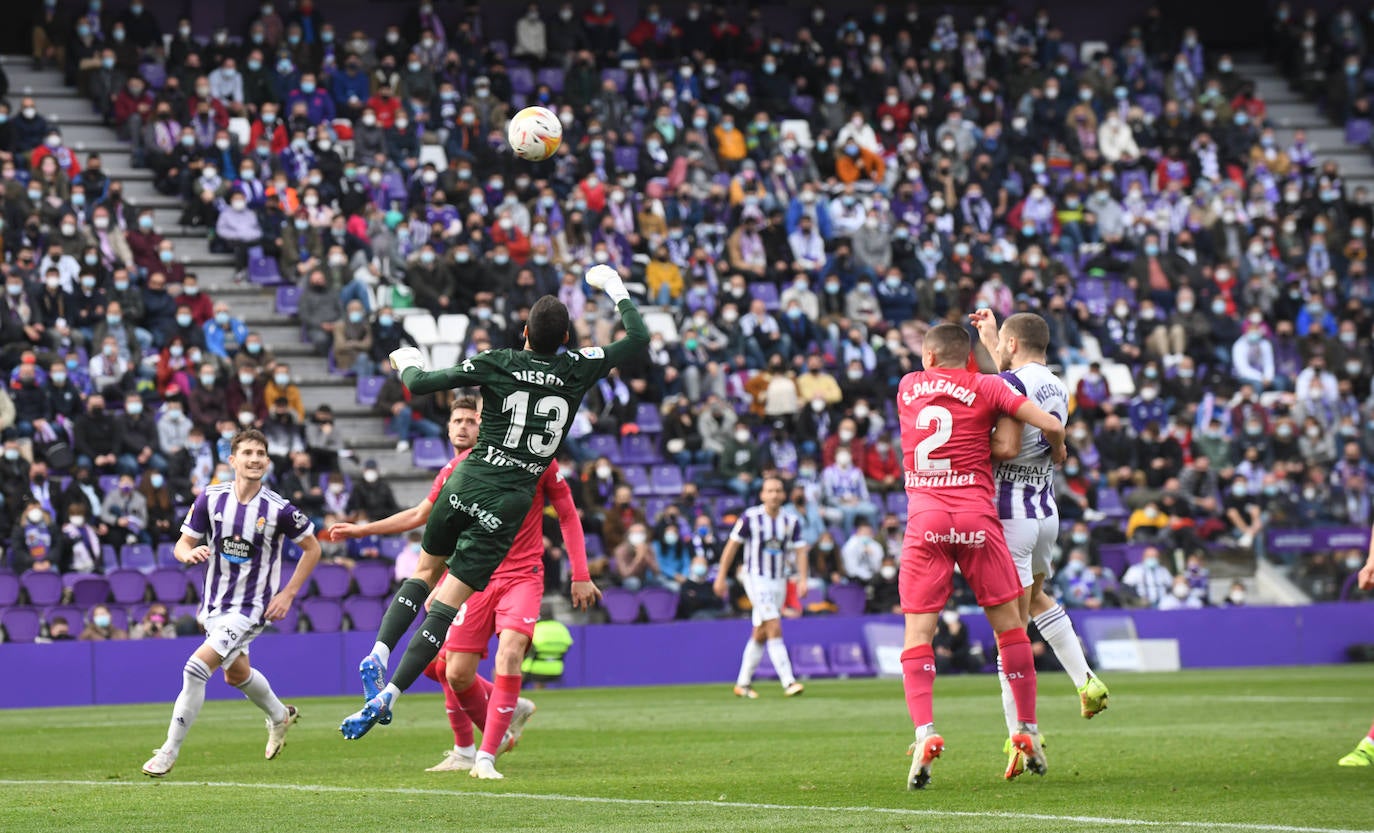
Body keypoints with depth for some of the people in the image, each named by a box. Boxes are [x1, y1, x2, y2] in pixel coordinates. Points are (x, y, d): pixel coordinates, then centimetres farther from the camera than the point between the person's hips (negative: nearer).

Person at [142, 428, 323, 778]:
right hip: (215, 602, 6)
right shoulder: (211, 499, -7)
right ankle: (279, 716, 55)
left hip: (251, 608, -6)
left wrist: (288, 593, -6)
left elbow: (312, 548, -1)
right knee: (237, 673, 25)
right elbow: (183, 543, 1)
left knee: (196, 667, -19)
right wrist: (189, 553, -24)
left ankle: (170, 751, -9)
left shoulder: (279, 509, -16)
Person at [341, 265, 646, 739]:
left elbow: (420, 384, 0)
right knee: (446, 605, -1)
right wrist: (617, 291, 23)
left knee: (426, 571, 25)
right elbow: (638, 341, 10)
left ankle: (379, 653, 7)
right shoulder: (577, 370, -2)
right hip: (509, 503, -1)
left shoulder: (497, 363, -2)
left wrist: (408, 364, 23)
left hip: (465, 486, 1)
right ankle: (388, 695, -10)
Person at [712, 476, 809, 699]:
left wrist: (802, 579, -14)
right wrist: (721, 578, -3)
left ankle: (743, 683, 21)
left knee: (760, 634, 11)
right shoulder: (750, 518, -9)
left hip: (779, 581, 5)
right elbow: (732, 546, -3)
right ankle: (788, 682, -22)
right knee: (774, 628, -17)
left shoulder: (791, 521, 2)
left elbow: (799, 551, 1)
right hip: (756, 579, -5)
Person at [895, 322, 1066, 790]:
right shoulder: (985, 387, 4)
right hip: (977, 519, -1)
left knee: (918, 632, -1)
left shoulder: (907, 388, 12)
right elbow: (1050, 424, -2)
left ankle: (924, 733, -20)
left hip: (924, 520, 1)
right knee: (1008, 625, 11)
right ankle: (1028, 731, 14)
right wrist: (1057, 450, 20)